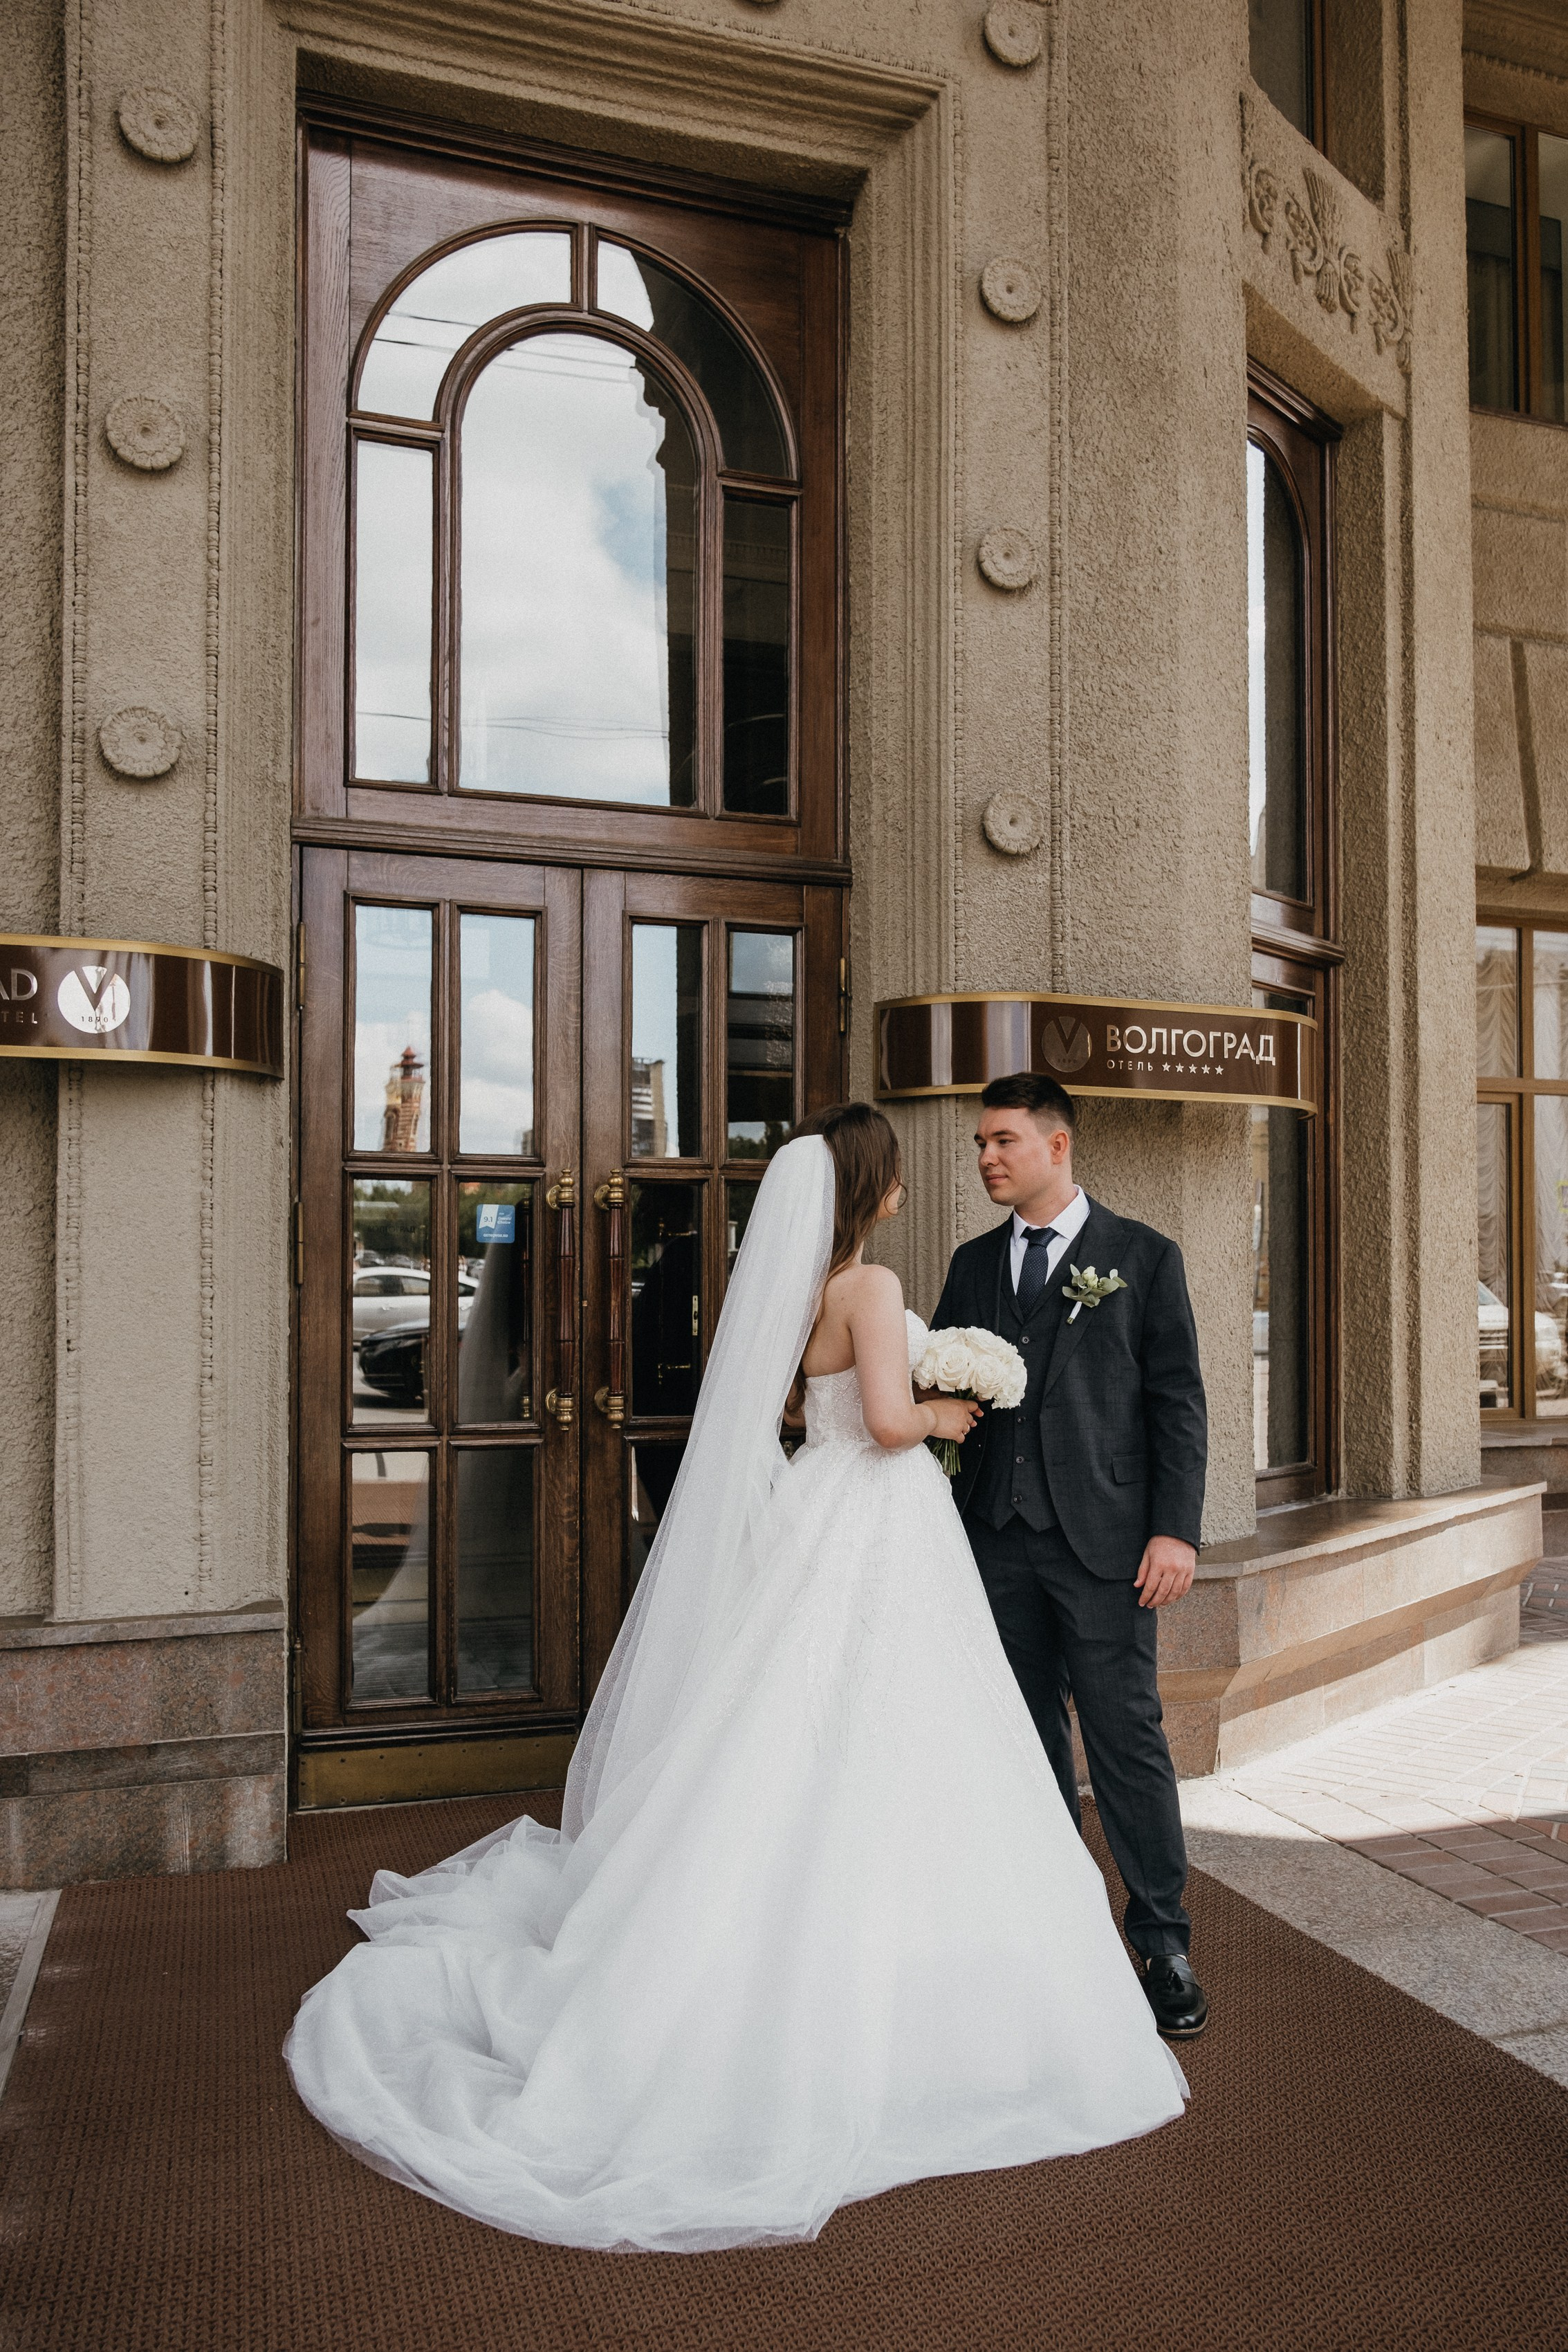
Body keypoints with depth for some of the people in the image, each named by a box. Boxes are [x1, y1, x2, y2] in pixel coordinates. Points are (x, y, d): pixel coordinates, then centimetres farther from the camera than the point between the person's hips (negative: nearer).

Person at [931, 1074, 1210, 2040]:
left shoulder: (1145, 1256, 1)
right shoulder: (974, 1263, 12)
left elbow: (1178, 1404, -3)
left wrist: (1177, 1529, -10)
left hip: (1102, 1538, -4)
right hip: (998, 1536, 4)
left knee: (1128, 1739, -1)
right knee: (1030, 1740, 13)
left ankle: (1164, 1942, 14)